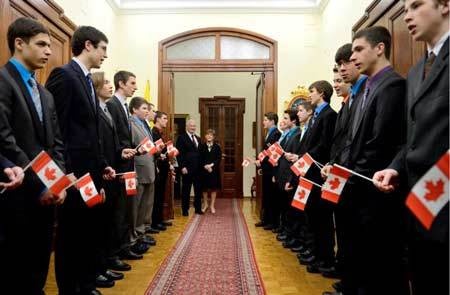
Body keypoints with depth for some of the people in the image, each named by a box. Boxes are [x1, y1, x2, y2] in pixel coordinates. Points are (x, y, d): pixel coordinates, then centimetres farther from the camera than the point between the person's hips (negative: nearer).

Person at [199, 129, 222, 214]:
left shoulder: (217, 147, 3)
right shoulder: (201, 146, 2)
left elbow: (219, 158, -3)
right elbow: (199, 158, -3)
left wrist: (211, 165, -15)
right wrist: (205, 166, -16)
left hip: (214, 170, 0)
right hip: (204, 170, 0)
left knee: (214, 188, 4)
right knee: (204, 188, 8)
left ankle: (212, 205, 13)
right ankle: (205, 204, 23)